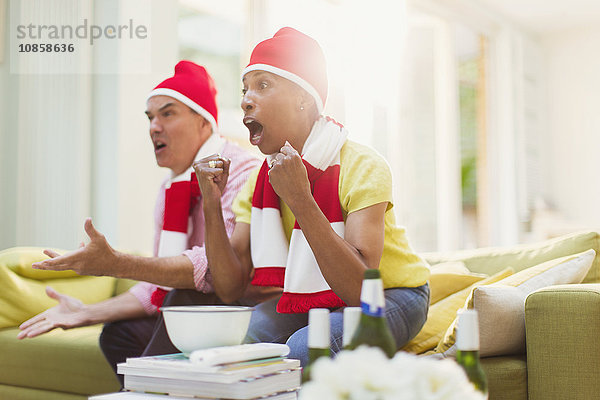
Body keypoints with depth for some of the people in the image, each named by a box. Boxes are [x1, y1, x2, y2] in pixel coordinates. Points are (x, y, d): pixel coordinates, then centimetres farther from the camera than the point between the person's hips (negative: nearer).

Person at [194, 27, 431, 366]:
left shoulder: (363, 167, -24)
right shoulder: (260, 181, -5)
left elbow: (361, 289, -35)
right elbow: (231, 289, -10)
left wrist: (300, 199, -41)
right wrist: (212, 207, -22)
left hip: (392, 296, -5)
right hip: (314, 299, 5)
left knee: (304, 346, -30)